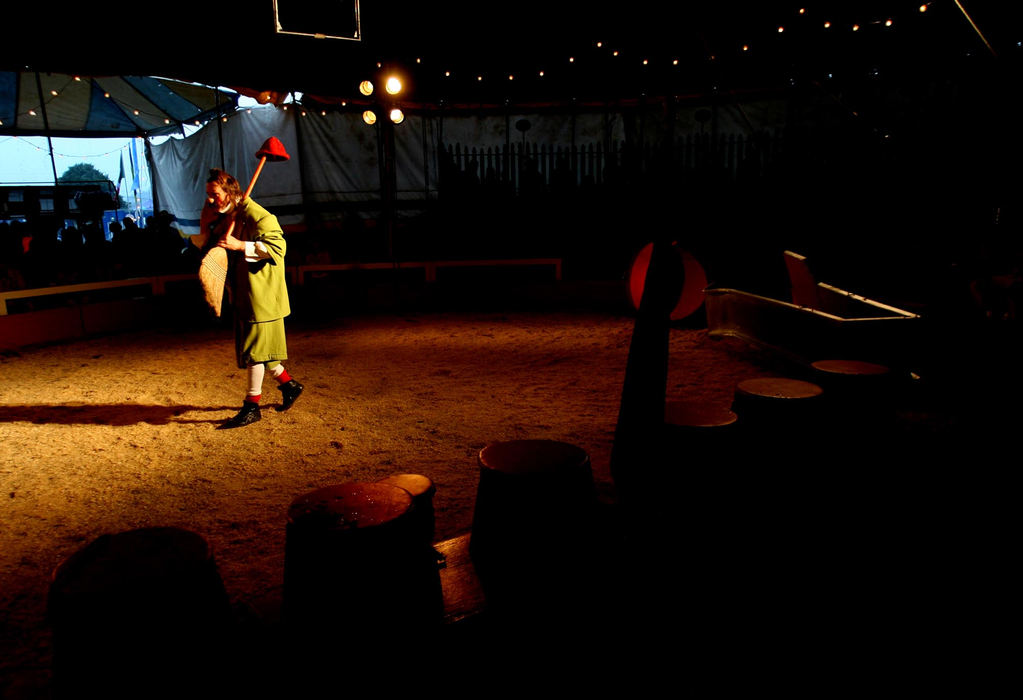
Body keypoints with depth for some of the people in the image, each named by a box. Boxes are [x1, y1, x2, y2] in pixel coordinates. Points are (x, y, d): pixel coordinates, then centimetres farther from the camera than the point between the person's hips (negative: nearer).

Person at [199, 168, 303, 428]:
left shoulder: (256, 215, -16)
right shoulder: (223, 217, 11)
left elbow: (277, 246, -23)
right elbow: (201, 244, 21)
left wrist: (240, 245, -29)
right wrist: (205, 228, -1)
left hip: (261, 293, -9)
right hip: (242, 295, 9)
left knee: (254, 348, -5)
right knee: (259, 348, 14)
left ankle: (252, 406, 2)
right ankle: (288, 384, 30)